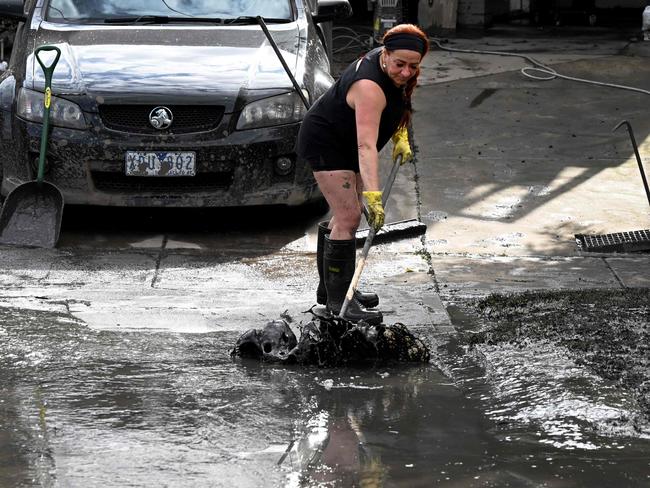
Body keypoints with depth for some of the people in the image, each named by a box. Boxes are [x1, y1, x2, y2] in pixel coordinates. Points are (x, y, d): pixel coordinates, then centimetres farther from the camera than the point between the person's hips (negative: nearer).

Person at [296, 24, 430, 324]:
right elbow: (366, 146, -44)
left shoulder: (396, 73, -7)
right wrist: (373, 196, -51)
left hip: (343, 146, 10)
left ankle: (329, 287, 25)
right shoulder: (370, 87, -35)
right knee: (349, 217, -17)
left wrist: (400, 137, 3)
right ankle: (338, 299, -16)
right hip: (325, 144, -10)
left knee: (346, 215, 15)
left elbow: (398, 104, 17)